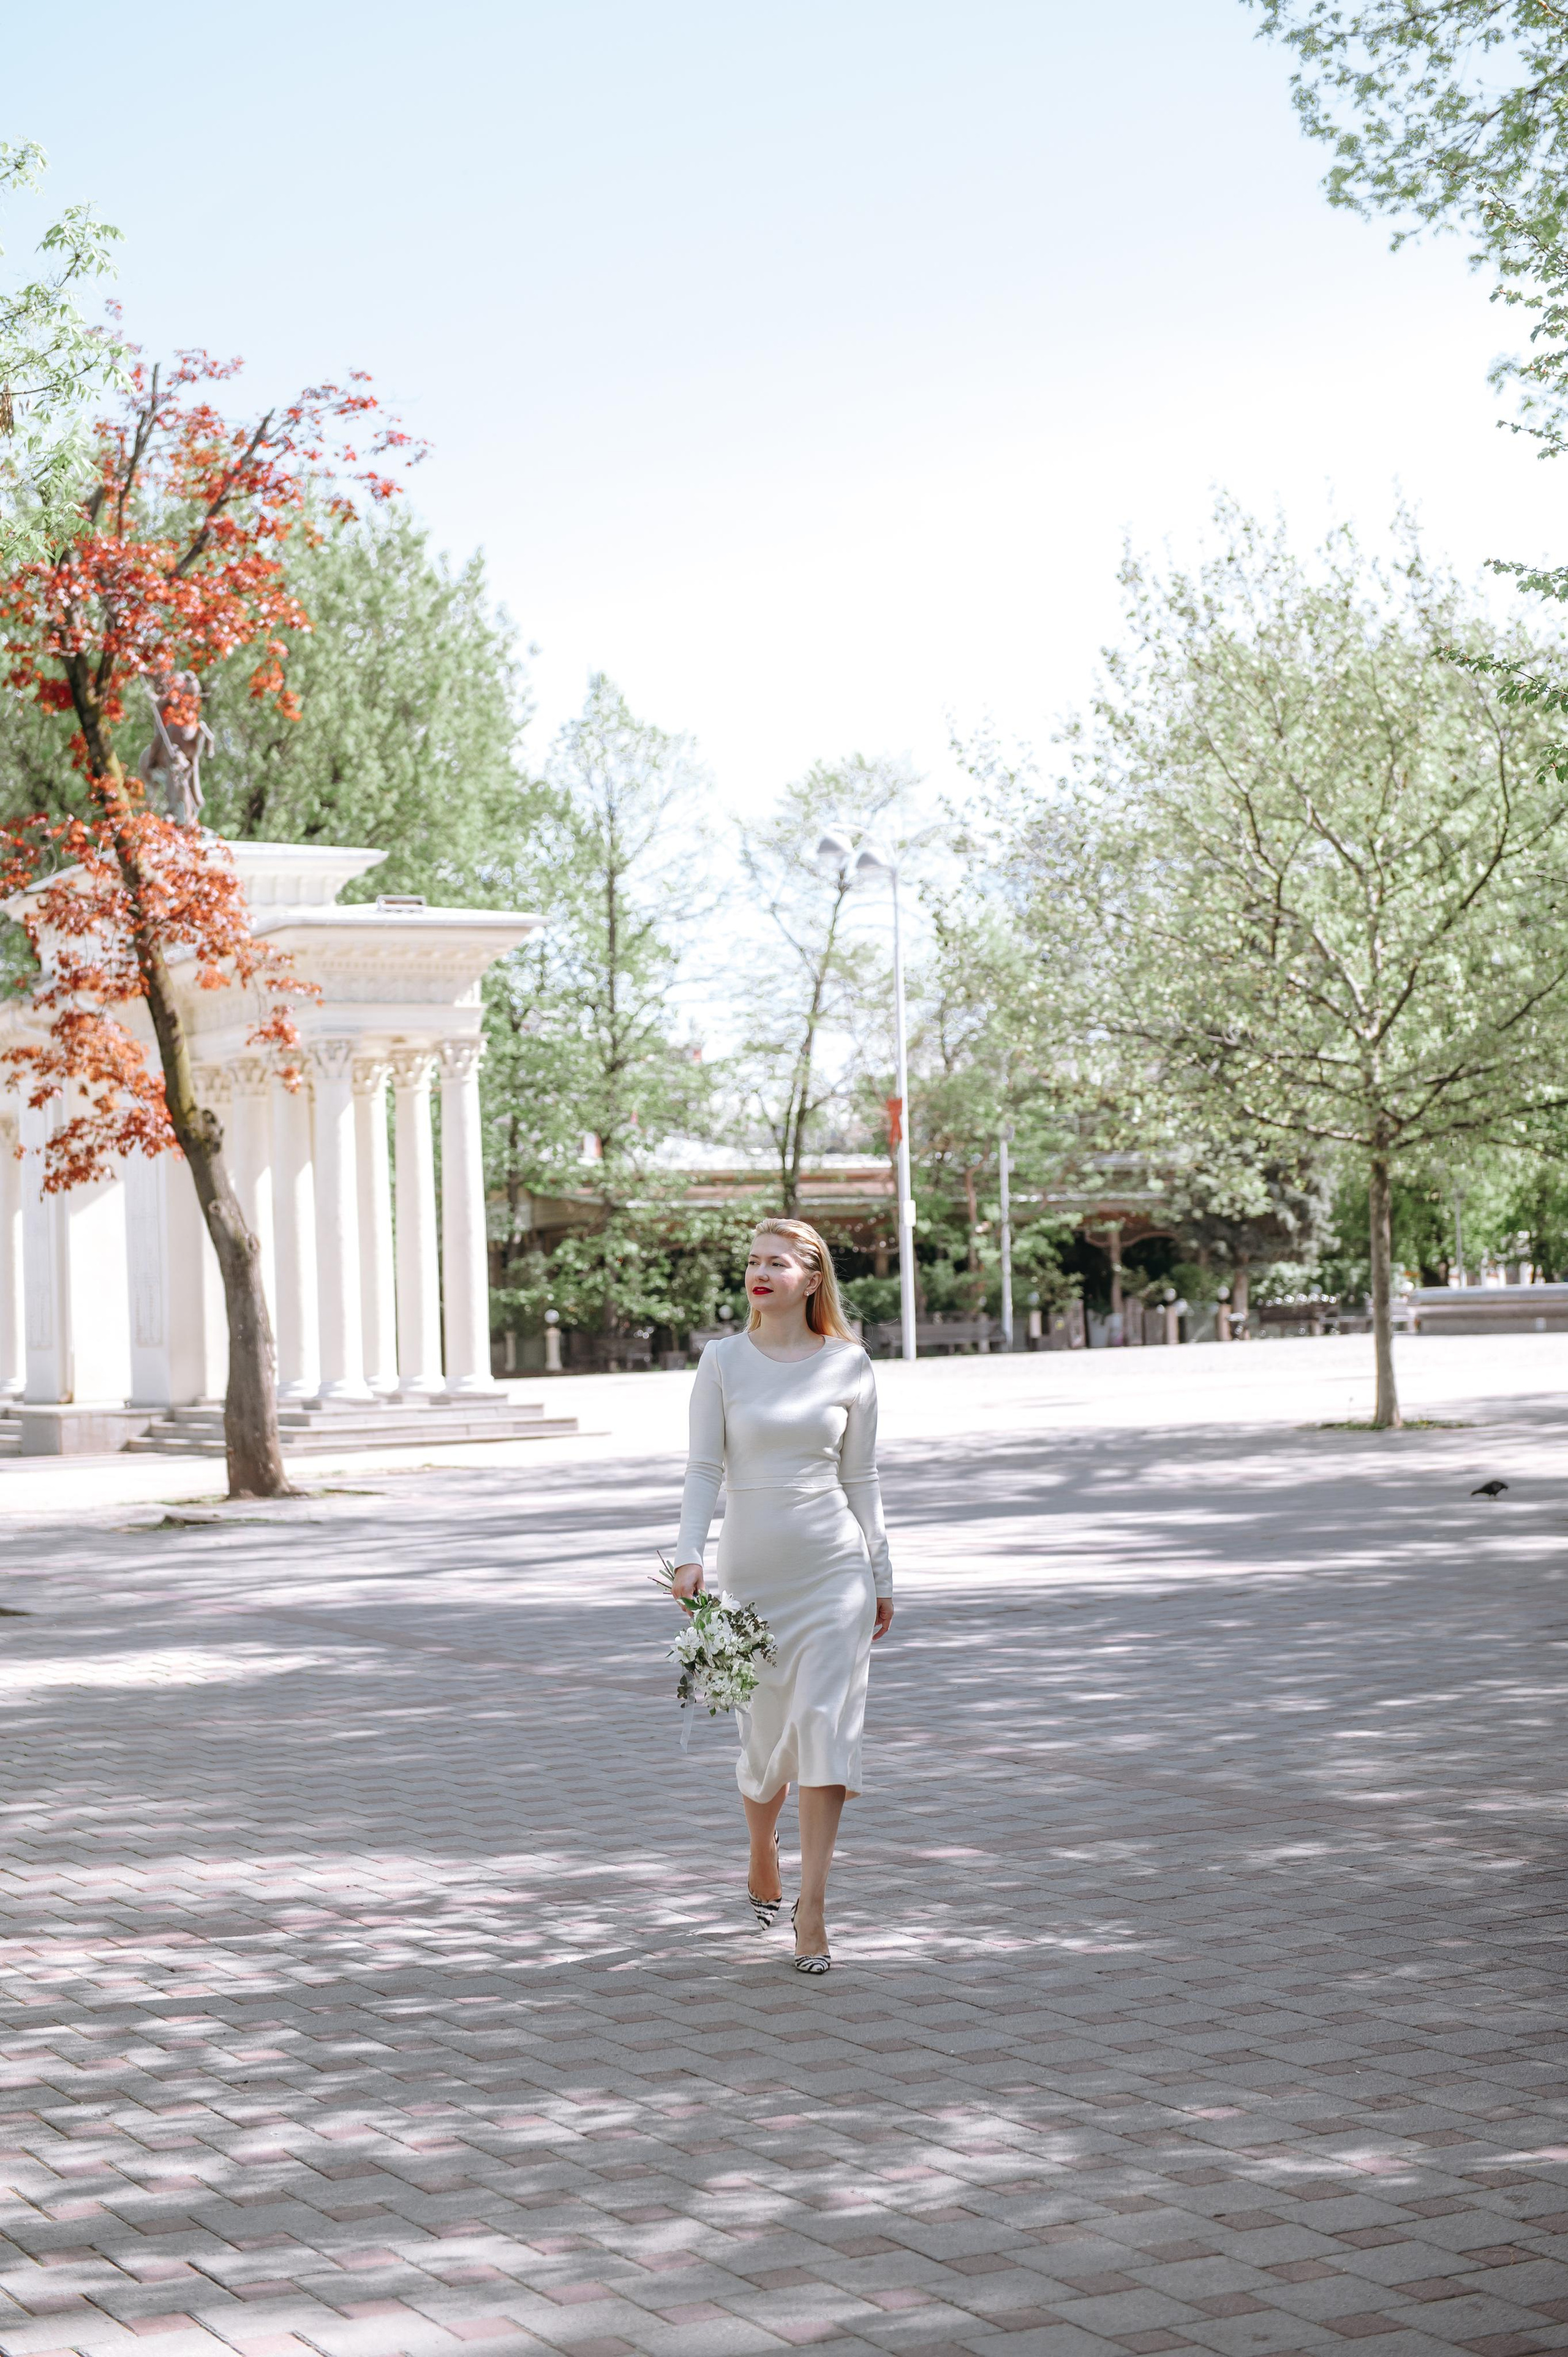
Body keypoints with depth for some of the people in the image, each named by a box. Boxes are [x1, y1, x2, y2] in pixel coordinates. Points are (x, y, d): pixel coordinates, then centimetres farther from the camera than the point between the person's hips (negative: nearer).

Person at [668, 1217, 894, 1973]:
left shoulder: (849, 1366, 2)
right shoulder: (723, 1360, 1)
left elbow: (861, 1479, 8)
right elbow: (704, 1466, -3)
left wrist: (883, 1578, 10)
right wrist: (690, 1555, -16)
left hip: (835, 1569, 0)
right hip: (750, 1569, 1)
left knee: (825, 1728, -9)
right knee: (766, 1735, 8)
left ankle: (811, 1911, -6)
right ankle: (762, 1858, 38)